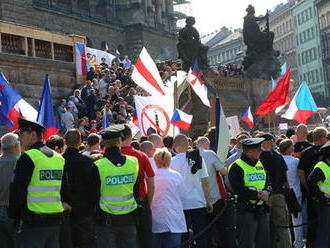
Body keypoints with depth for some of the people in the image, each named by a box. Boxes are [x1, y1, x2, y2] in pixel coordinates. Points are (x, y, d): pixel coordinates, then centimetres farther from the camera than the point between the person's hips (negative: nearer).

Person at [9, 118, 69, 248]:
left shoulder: (28, 157, -12)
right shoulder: (59, 157, 10)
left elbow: (17, 190, -11)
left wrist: (14, 216, 0)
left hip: (32, 223, -7)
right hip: (55, 221, 7)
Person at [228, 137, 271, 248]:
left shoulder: (261, 164, 15)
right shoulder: (237, 167, -10)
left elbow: (268, 183, 15)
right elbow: (238, 189, -18)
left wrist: (266, 192, -8)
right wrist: (257, 194, -16)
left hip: (261, 209, 8)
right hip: (246, 211, -8)